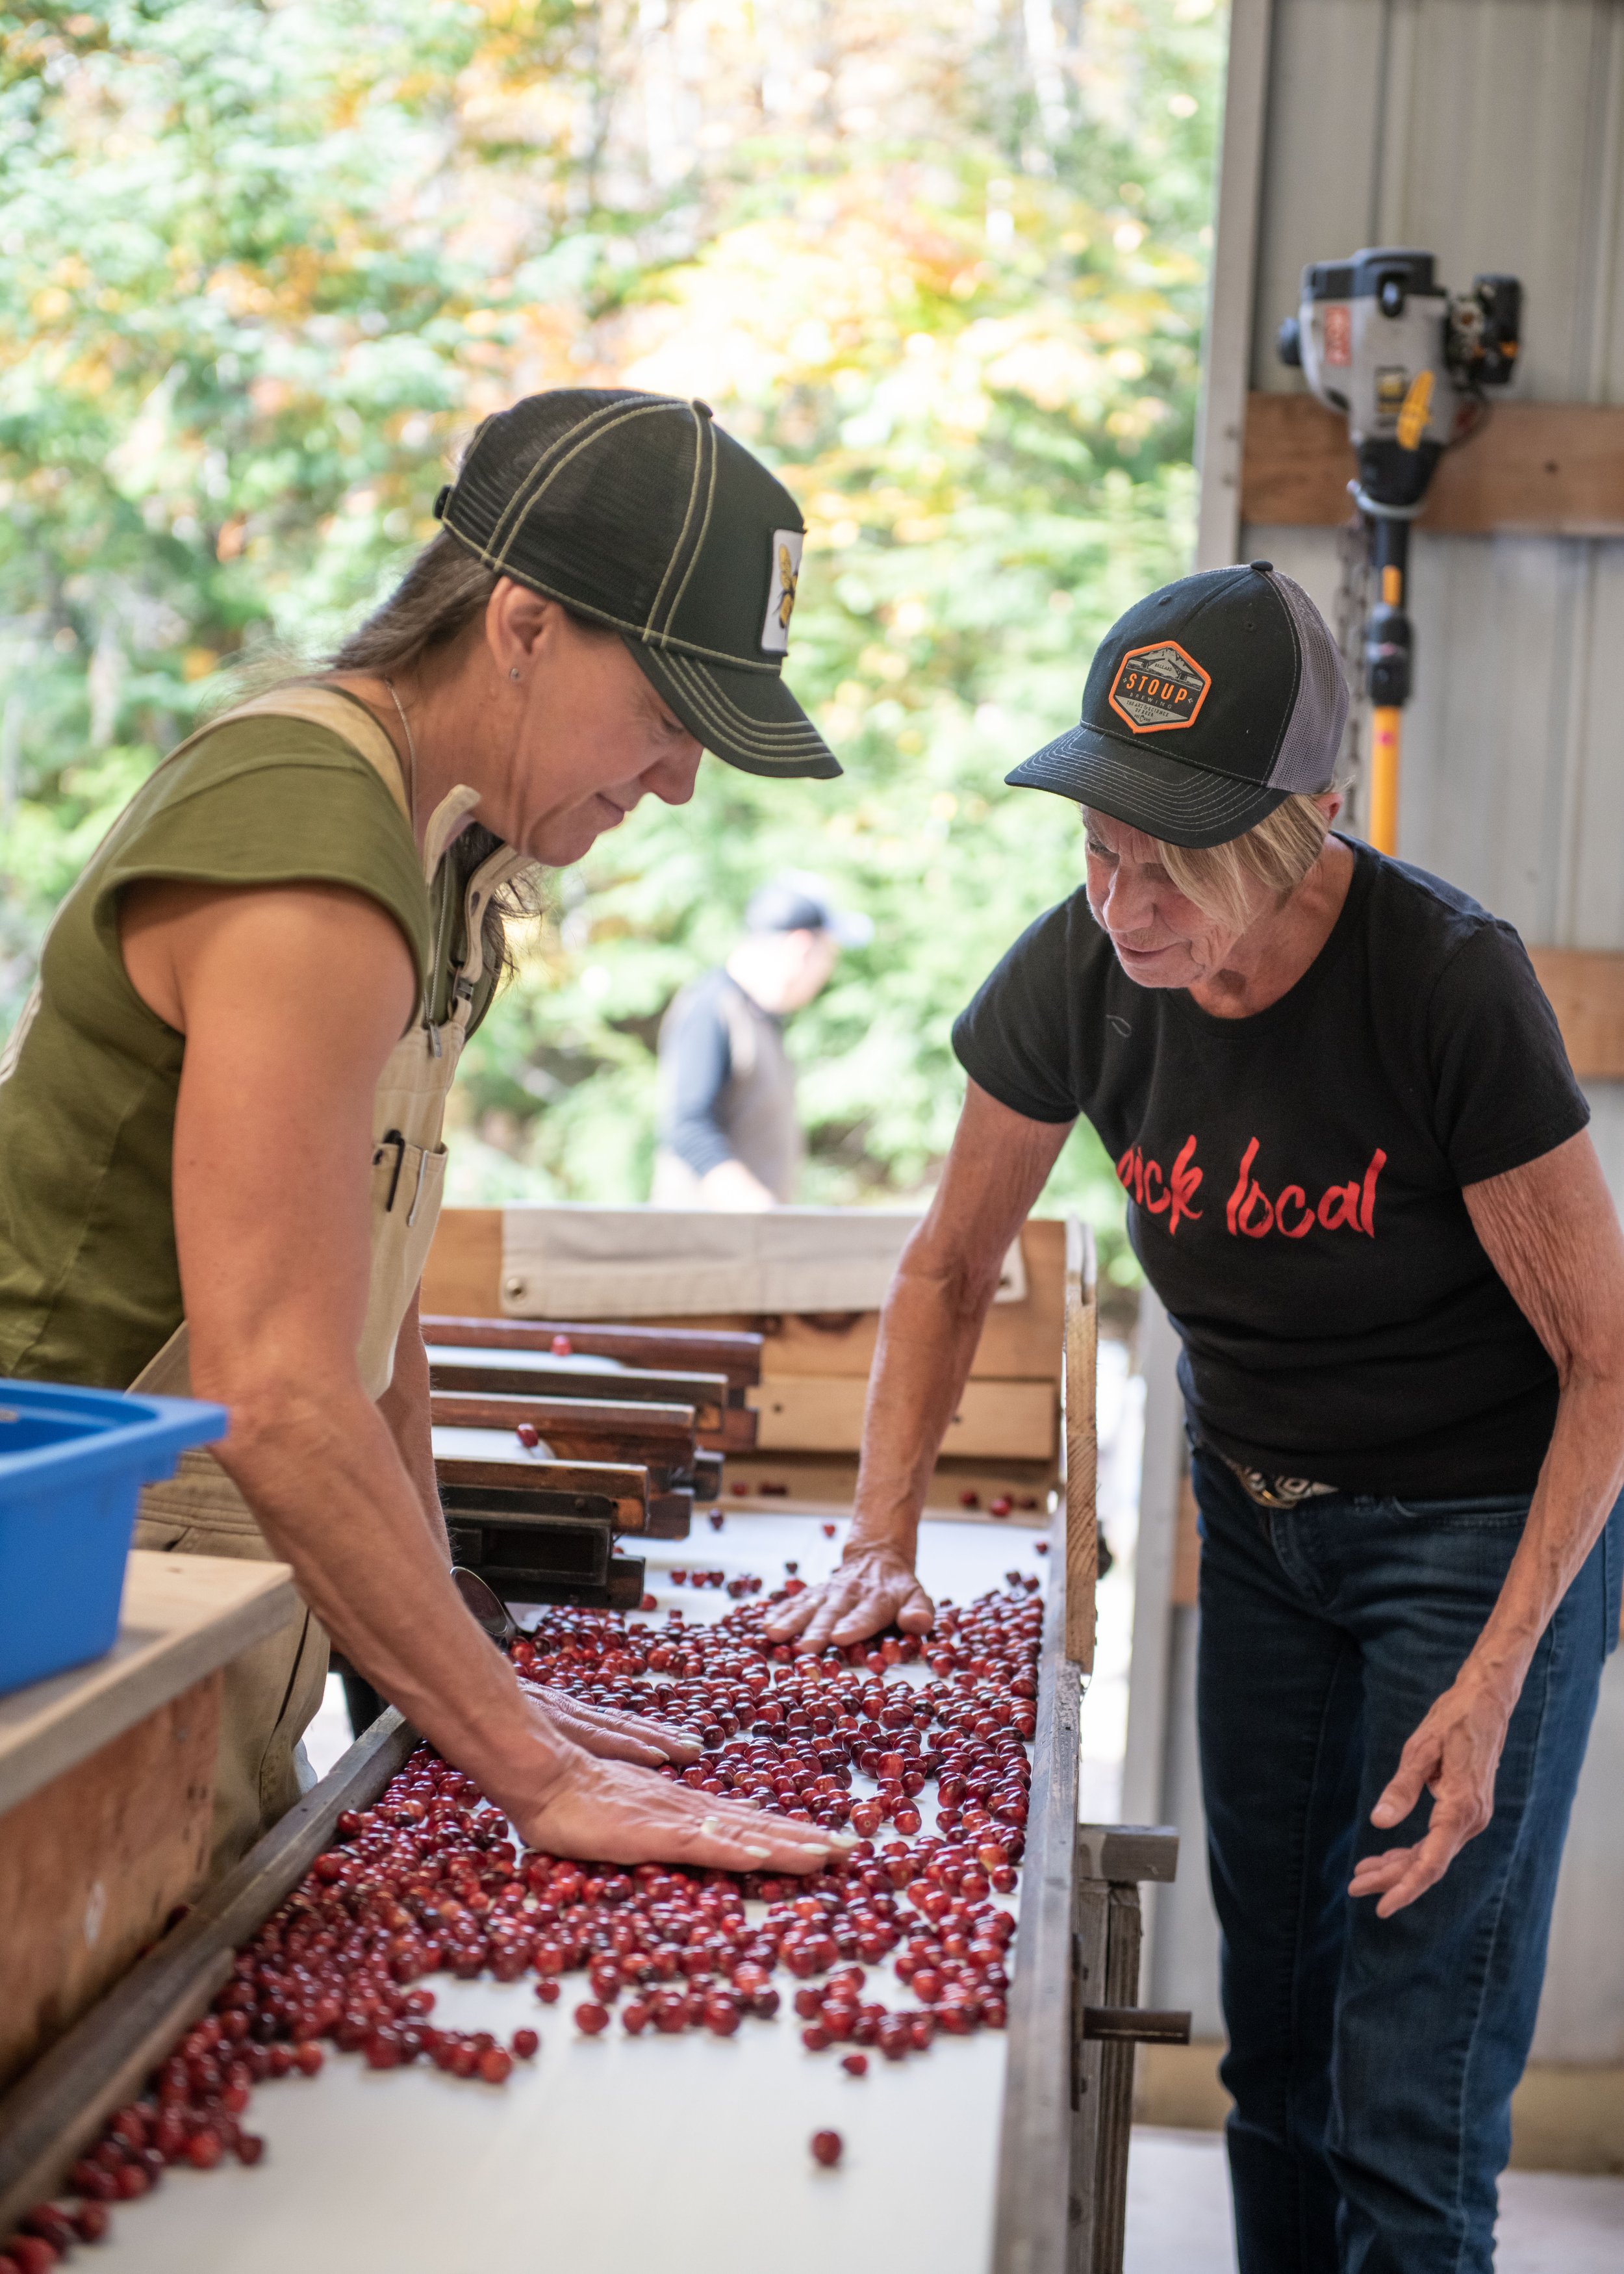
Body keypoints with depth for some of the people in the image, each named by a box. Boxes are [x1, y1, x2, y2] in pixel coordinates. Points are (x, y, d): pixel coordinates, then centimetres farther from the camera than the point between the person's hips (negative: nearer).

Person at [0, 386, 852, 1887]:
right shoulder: (308, 865, -21)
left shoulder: (439, 850, 11)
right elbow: (279, 1395, -26)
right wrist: (532, 1774, -22)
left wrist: (478, 1694, 12)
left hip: (221, 1620, 9)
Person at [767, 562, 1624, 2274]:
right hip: (1259, 1516, 5)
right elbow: (950, 1268, 3)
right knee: (1271, 2021, 13)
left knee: (1410, 2096, -6)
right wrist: (880, 1540, -8)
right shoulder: (1077, 977, -13)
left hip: (1486, 1525, -5)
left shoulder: (1449, 989, -27)